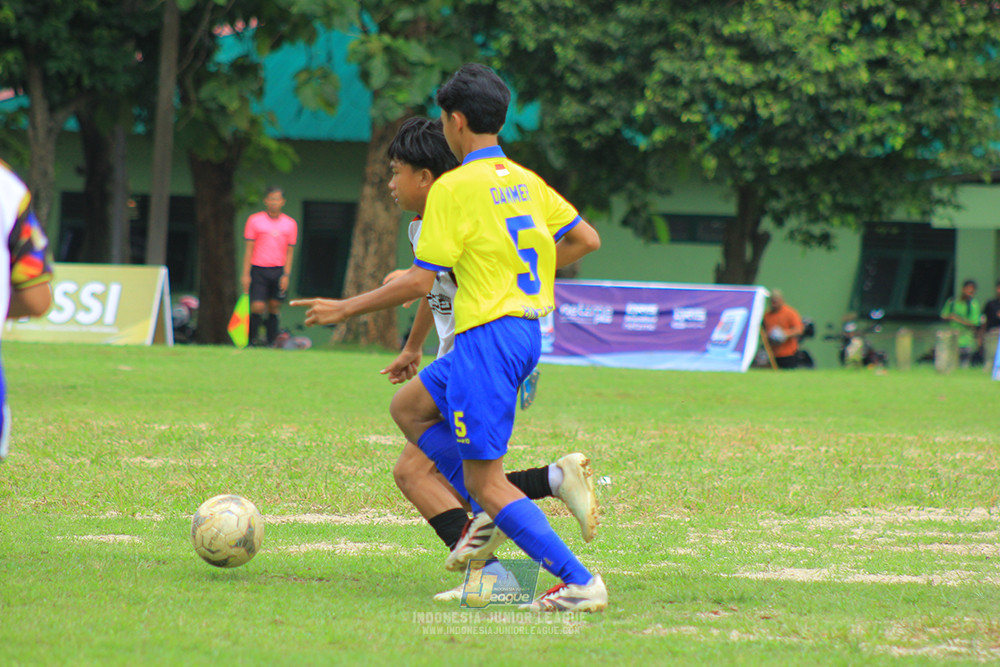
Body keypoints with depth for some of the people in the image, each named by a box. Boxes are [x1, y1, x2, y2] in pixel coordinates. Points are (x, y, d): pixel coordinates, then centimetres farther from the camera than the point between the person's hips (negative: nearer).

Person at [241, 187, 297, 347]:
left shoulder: (290, 224, 8)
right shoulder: (254, 220, 2)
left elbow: (289, 252, 9)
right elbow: (249, 249, 2)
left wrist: (286, 275, -1)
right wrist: (246, 274, -3)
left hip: (279, 272, 2)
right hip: (258, 270, -2)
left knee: (274, 308, 2)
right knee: (257, 307, -11)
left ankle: (271, 343, 7)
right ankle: (253, 341, 3)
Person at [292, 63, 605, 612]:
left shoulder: (455, 188, -12)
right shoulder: (526, 181, 10)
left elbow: (419, 282, -14)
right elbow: (585, 239, 14)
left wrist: (345, 309, -3)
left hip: (488, 335, -9)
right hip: (526, 332, 9)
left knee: (485, 479, -5)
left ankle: (579, 582, -12)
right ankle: (486, 516, 15)